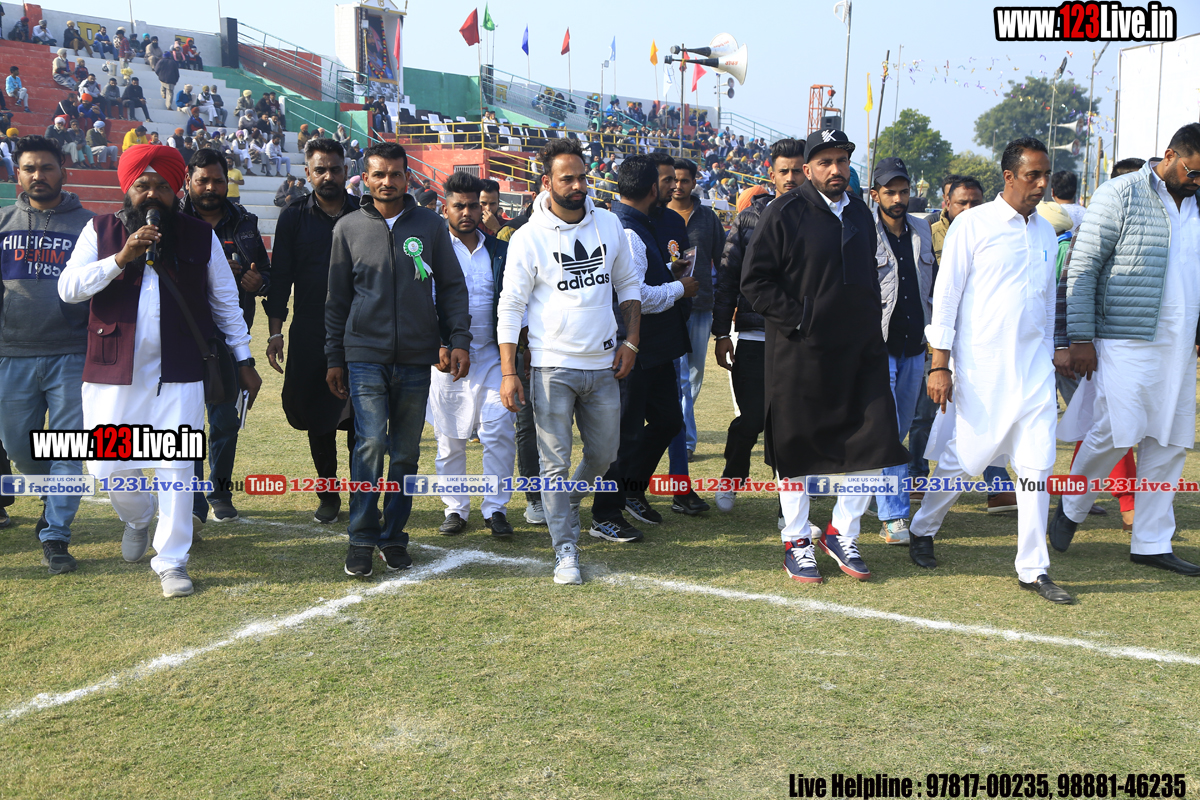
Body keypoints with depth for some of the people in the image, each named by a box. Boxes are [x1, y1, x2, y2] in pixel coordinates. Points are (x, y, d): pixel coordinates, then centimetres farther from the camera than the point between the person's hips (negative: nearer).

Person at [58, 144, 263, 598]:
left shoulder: (201, 238, 5)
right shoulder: (101, 231, 5)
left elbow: (226, 302, 10)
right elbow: (68, 288, -5)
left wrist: (244, 360, 8)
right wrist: (121, 258, -17)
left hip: (179, 372, -1)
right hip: (113, 372, 1)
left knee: (176, 467, -2)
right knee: (108, 466, 4)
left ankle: (172, 561, 12)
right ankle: (138, 519, 37)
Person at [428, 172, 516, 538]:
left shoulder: (499, 251, 11)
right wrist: (438, 346, -12)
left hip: (491, 355, 2)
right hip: (446, 356, -1)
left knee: (500, 431, -7)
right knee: (449, 438, 5)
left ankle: (495, 508, 4)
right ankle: (455, 509, 18)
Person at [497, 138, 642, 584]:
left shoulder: (608, 225, 5)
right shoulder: (529, 237, -6)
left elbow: (628, 283, 16)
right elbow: (510, 307, -5)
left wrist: (631, 341, 5)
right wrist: (508, 373, -11)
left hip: (603, 364, 4)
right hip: (552, 367, -4)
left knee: (604, 453, 14)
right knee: (555, 462, -2)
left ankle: (566, 507, 42)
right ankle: (565, 550, 9)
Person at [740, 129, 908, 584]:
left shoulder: (860, 213, 14)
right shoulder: (784, 214, -7)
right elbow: (754, 279, -9)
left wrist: (871, 323, 13)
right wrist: (795, 319, -14)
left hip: (860, 352, 5)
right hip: (800, 354, -5)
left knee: (874, 442, 2)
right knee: (796, 446, 5)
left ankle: (842, 534, 20)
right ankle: (797, 541, 21)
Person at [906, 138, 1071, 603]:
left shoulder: (1045, 232, 14)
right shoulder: (973, 224, -4)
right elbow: (945, 295, -5)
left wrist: (1049, 363, 19)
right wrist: (939, 366, -10)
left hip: (1034, 368, 5)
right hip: (980, 367, -5)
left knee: (1038, 465, 0)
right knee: (963, 459, 3)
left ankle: (1033, 568, 9)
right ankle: (922, 530, 28)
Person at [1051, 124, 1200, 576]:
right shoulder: (1120, 196, -5)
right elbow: (1082, 269, -8)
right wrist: (1081, 338, -12)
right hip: (1125, 343, -6)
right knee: (1115, 434, -11)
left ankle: (1152, 543, 16)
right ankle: (1070, 509, 15)